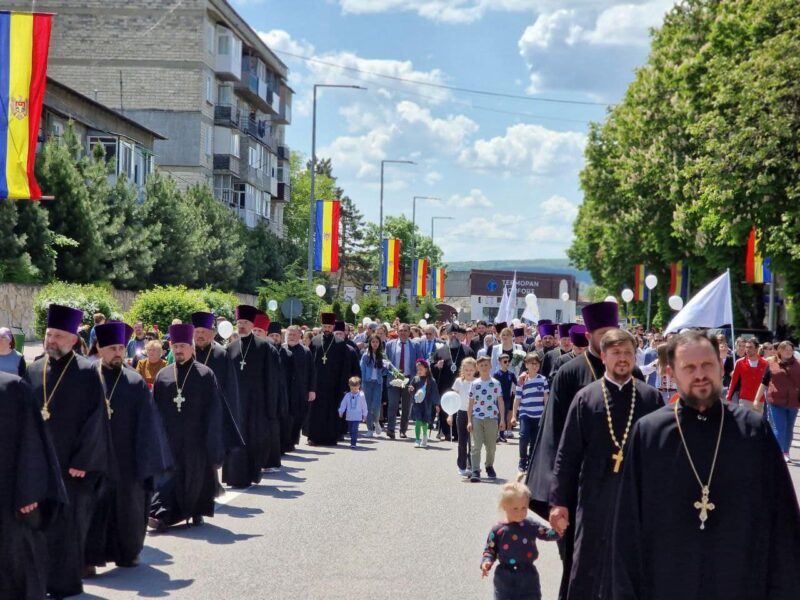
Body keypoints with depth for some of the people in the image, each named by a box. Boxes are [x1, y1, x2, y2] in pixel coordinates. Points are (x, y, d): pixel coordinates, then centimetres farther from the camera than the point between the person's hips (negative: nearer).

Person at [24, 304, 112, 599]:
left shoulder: (86, 372, -6)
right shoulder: (33, 371, 8)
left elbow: (95, 419, -10)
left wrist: (82, 461, -14)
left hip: (71, 463, -4)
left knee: (67, 522, 0)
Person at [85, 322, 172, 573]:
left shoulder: (136, 382, 2)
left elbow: (147, 422, 0)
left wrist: (146, 459, -6)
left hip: (127, 458, 2)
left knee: (128, 504, 11)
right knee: (94, 505, -3)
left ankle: (127, 551, 27)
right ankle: (91, 556, 2)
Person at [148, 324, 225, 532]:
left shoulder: (205, 374, -2)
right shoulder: (163, 375, 6)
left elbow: (214, 410, -3)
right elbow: (155, 409, 7)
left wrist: (212, 442, -7)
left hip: (196, 438, -2)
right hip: (169, 437, 2)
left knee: (196, 474, 7)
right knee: (168, 474, -5)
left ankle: (197, 512, 23)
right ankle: (163, 514, -8)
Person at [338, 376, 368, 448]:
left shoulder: (361, 395, -2)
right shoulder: (347, 395, 4)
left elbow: (364, 406, 3)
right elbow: (343, 404, 3)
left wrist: (364, 415, 5)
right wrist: (341, 412, -7)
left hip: (357, 417, -4)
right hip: (349, 417, 4)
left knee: (354, 430, -13)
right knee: (350, 430, 12)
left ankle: (353, 443, -14)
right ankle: (353, 441, 27)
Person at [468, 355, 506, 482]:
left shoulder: (495, 384, 4)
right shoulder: (474, 384, 4)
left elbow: (501, 402, 5)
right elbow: (470, 404, 5)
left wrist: (502, 420, 0)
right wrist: (469, 421, 0)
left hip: (492, 418, 1)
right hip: (477, 418, -1)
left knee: (491, 446, 10)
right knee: (476, 446, -7)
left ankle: (489, 466, 33)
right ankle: (475, 472, -9)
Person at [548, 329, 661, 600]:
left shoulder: (651, 399, 2)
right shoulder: (585, 398, 1)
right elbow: (567, 454, 1)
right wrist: (559, 501, -2)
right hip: (595, 496, 0)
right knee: (589, 569, 6)